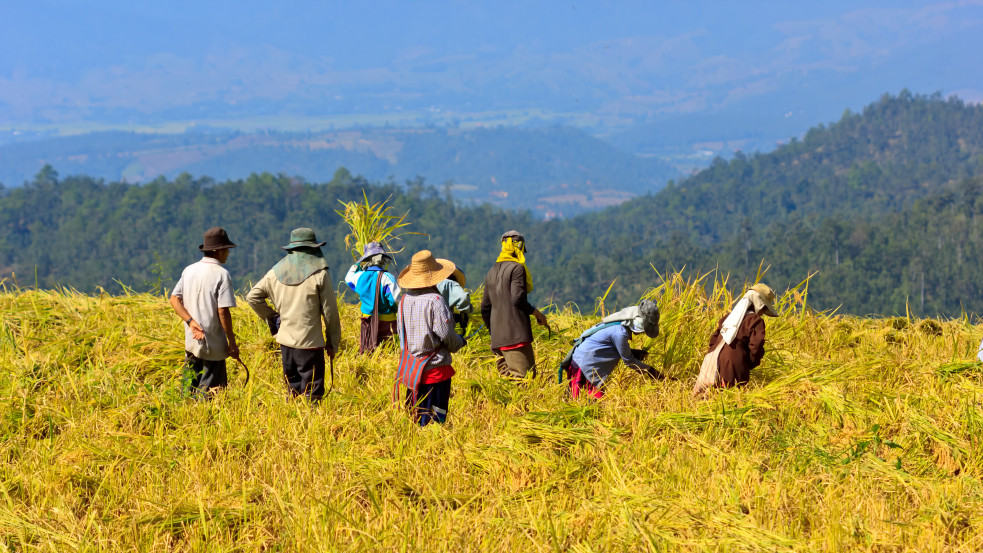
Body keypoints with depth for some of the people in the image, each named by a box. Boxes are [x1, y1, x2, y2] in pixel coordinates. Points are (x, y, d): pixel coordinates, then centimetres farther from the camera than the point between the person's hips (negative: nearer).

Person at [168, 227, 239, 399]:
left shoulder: (189, 270, 7)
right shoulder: (221, 274, -12)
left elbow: (174, 299, 3)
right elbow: (223, 311, -16)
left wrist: (191, 321, -5)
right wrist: (232, 343, -9)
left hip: (191, 341, 6)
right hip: (213, 345, -6)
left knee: (189, 387, 13)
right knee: (209, 391, 0)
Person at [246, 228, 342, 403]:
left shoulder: (277, 272, 6)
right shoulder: (319, 273, -8)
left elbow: (252, 297, 11)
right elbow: (330, 310, -5)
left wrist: (272, 319, 16)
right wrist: (332, 343, 4)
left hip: (285, 340, 5)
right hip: (310, 342, -5)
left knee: (293, 388, 16)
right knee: (312, 393, -1)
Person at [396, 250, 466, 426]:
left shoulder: (404, 300, 3)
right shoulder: (435, 301, -17)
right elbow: (446, 334, -16)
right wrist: (460, 341, 4)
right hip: (435, 367, -6)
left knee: (415, 418, 13)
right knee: (435, 419, 0)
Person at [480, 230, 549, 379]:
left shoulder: (492, 271, 19)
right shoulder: (517, 268, -5)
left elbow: (485, 307, 20)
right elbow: (517, 299, -16)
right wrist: (536, 313, -2)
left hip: (497, 339, 8)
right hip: (516, 335, -8)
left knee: (505, 377, 10)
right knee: (525, 378, -11)